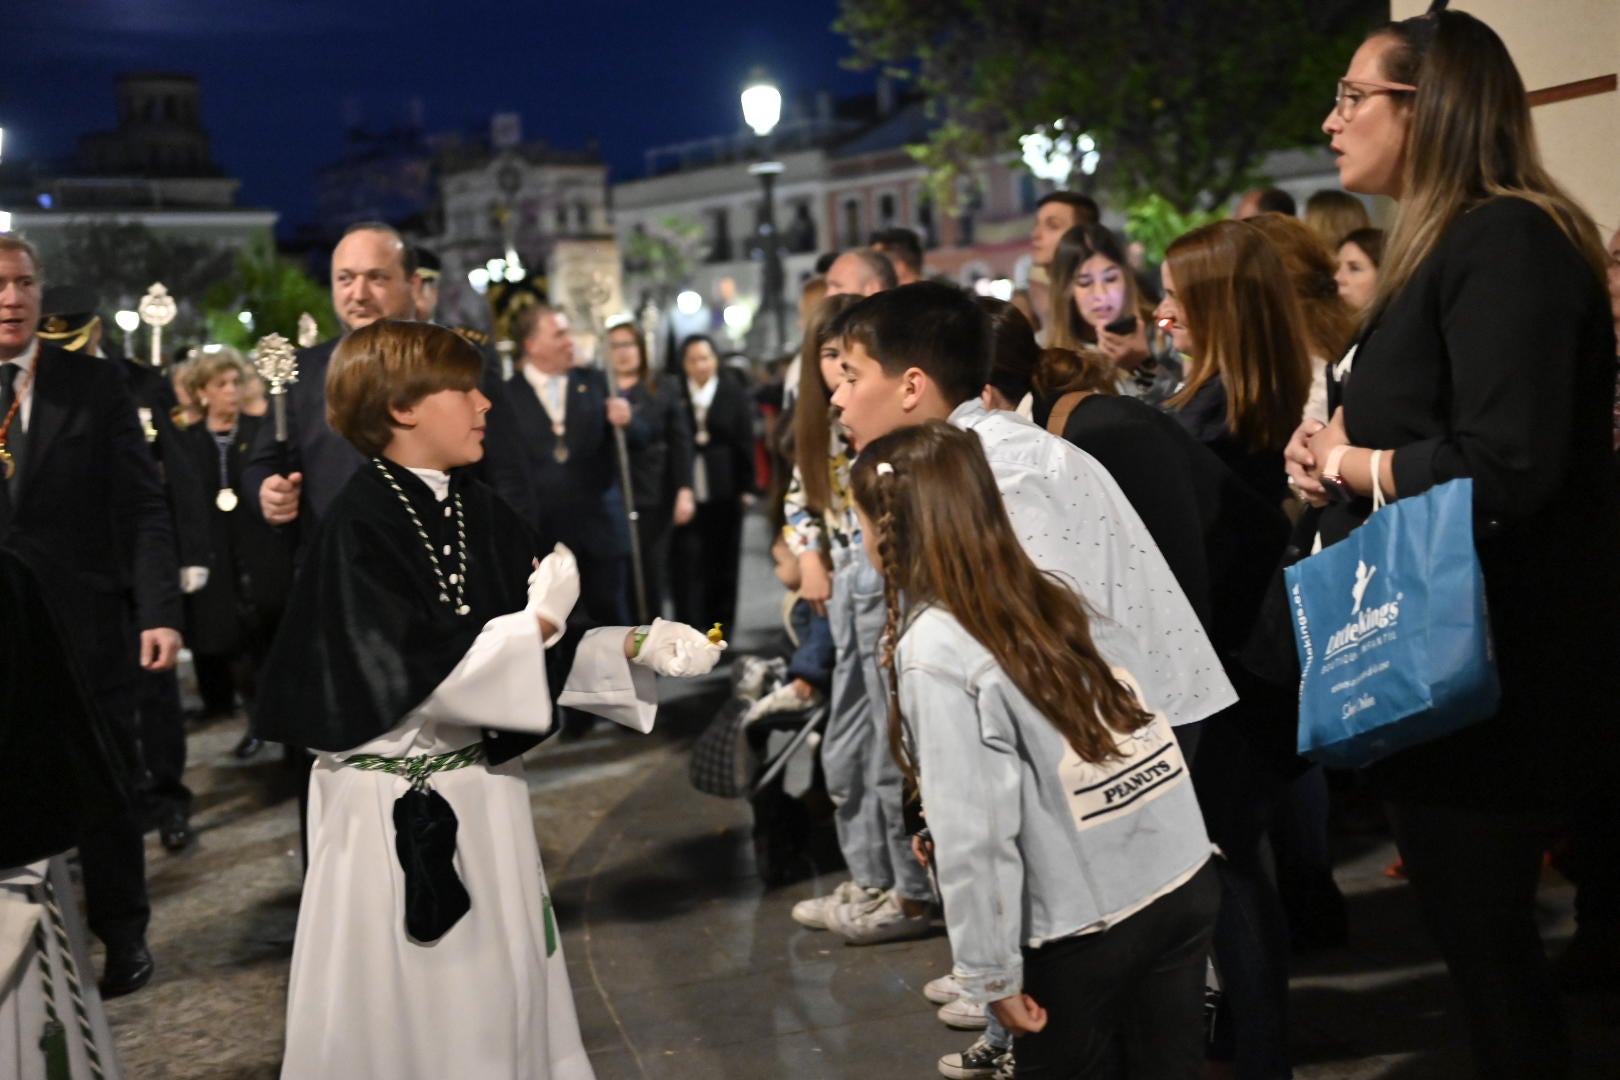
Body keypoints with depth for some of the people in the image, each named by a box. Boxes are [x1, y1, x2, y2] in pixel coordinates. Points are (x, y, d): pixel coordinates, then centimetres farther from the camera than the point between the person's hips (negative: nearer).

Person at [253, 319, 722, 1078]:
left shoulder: (485, 516, 4)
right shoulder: (358, 528, -17)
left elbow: (535, 656, 9)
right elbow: (414, 680, -23)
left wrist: (635, 647, -4)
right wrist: (540, 620, -20)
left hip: (484, 786, 7)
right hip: (393, 808, -6)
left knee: (501, 990, 16)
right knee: (397, 1013, 6)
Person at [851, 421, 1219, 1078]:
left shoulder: (935, 649, -15)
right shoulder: (1045, 598, 6)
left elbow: (975, 834, -19)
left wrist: (992, 974, -10)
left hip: (1083, 925, -6)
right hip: (1184, 880, 6)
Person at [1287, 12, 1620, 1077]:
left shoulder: (1505, 243, -17)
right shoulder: (1447, 245, 14)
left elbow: (1507, 468, -27)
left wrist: (1349, 462, -12)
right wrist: (1342, 452, 2)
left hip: (1490, 673, -10)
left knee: (1486, 938, 1)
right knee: (1479, 932, 17)